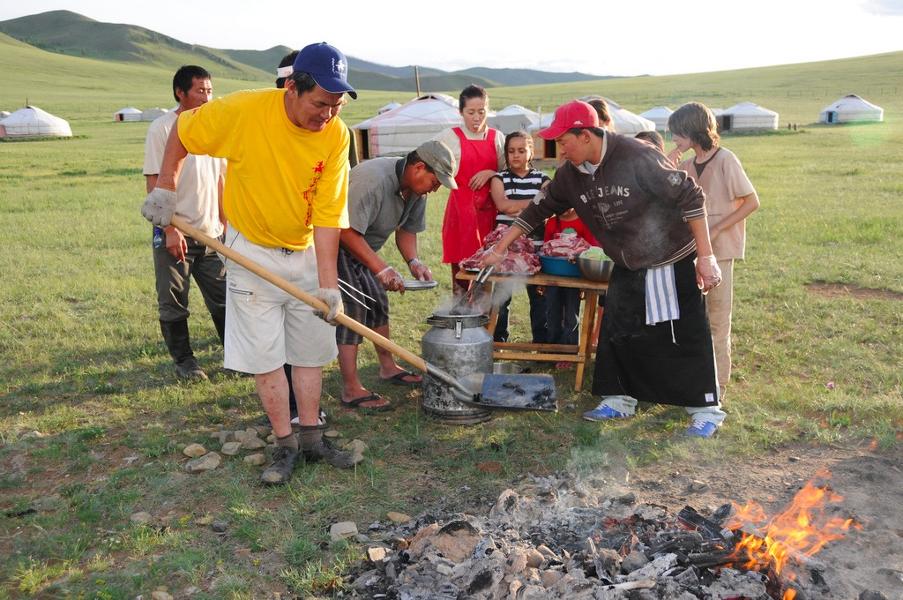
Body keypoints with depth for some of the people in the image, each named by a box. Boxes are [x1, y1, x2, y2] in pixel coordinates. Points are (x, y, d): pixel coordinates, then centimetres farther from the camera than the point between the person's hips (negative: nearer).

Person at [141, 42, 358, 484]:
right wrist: (164, 189, -5)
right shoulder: (244, 111, -21)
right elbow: (182, 132, -2)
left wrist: (327, 283, -20)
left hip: (307, 253, 3)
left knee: (312, 350, 9)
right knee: (265, 355, 0)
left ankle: (311, 439, 23)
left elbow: (328, 214, -16)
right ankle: (285, 445, 14)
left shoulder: (336, 134, -14)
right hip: (252, 252, -2)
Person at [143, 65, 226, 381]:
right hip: (173, 234, -5)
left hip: (210, 232, 5)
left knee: (223, 297, 8)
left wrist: (224, 223, 14)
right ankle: (183, 360, 19)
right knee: (173, 302, 6)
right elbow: (154, 183, -11)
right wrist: (170, 229, -16)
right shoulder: (162, 128, -7)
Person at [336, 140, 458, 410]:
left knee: (378, 302, 14)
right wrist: (381, 269, -36)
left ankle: (388, 367, 29)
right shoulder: (372, 179, -32)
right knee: (352, 309, -13)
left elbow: (407, 229, 7)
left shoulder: (416, 188, -3)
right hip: (335, 245, -9)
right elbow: (347, 231, -34)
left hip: (360, 248, 9)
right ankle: (351, 390, -10)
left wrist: (414, 262, -12)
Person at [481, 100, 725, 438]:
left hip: (673, 261, -6)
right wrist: (499, 250, 5)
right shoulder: (570, 175, -5)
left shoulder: (637, 157, -25)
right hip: (627, 268, 6)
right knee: (616, 333, 9)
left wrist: (706, 257, -23)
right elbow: (538, 210, 6)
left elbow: (690, 197, -22)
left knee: (686, 336, 0)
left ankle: (706, 409, 15)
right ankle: (619, 400, 26)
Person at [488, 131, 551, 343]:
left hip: (535, 246, 1)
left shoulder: (542, 179, 11)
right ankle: (498, 341, 16)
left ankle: (541, 342, 13)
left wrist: (517, 207, -15)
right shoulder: (499, 178, 9)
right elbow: (503, 205, -9)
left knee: (540, 297, 1)